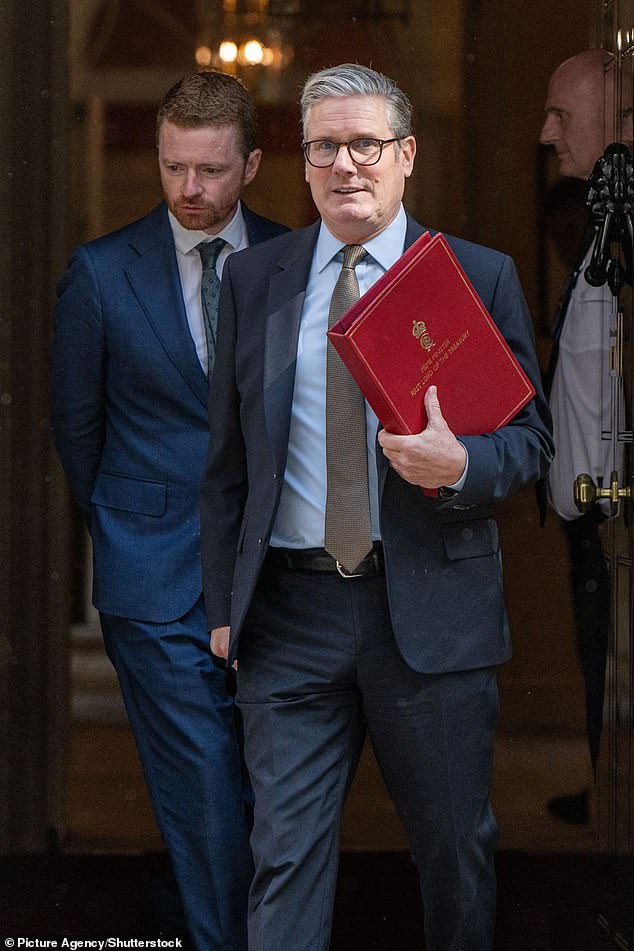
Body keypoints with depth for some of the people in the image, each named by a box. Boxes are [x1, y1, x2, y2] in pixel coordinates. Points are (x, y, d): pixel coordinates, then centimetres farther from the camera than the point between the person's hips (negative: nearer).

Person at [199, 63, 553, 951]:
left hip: (433, 607, -1)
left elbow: (530, 436, 3)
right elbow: (227, 459, 11)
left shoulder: (481, 276, 2)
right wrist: (223, 604, 7)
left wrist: (460, 465, -19)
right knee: (286, 850, -1)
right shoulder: (252, 278, 8)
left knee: (457, 850, 10)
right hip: (289, 609, 1)